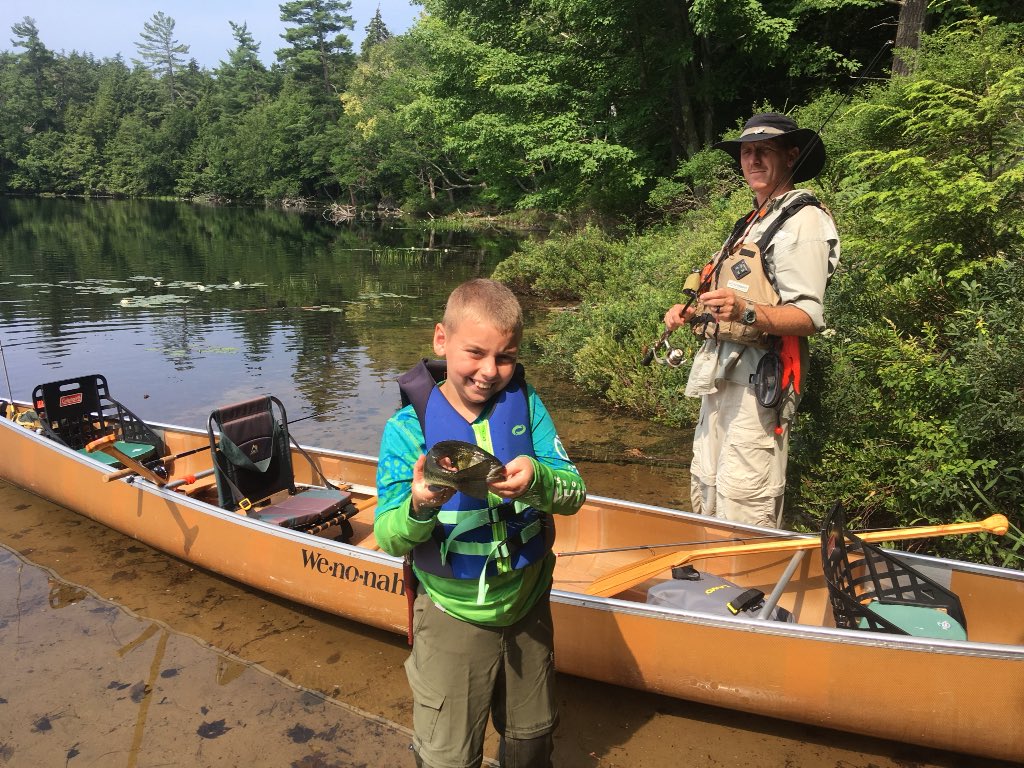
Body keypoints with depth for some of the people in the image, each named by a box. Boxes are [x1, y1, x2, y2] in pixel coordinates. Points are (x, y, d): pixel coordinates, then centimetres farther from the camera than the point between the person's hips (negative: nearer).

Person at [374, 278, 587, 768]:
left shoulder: (525, 405, -9)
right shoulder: (409, 427, -16)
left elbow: (573, 494, -12)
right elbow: (389, 538, -17)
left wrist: (536, 479, -34)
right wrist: (418, 507, -39)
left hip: (527, 604, 3)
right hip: (452, 617, -2)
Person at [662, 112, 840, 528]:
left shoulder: (803, 220, -7)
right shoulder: (755, 220, 23)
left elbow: (808, 317, -17)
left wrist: (746, 311, -35)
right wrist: (693, 313, 13)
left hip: (758, 377, -9)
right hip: (722, 370, 10)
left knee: (743, 500, -10)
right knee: (705, 490, 13)